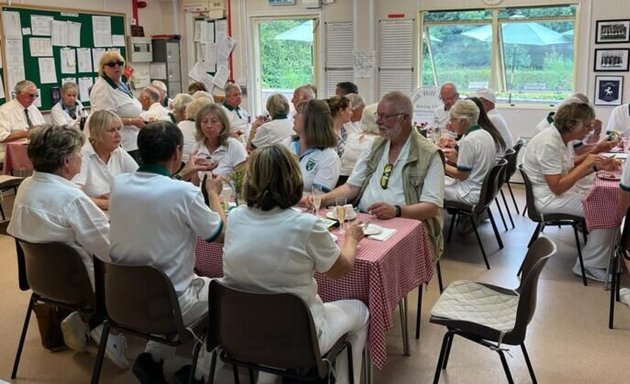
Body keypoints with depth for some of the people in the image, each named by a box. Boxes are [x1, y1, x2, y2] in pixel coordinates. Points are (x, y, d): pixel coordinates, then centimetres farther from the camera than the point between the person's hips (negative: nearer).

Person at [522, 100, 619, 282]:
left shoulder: (562, 137, 5)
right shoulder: (549, 143, -25)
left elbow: (570, 171, 12)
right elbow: (557, 187, -27)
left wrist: (597, 166, -2)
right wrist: (585, 164, -21)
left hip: (560, 187, 10)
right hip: (549, 197, -10)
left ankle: (610, 255, 17)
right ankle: (591, 266, -1)